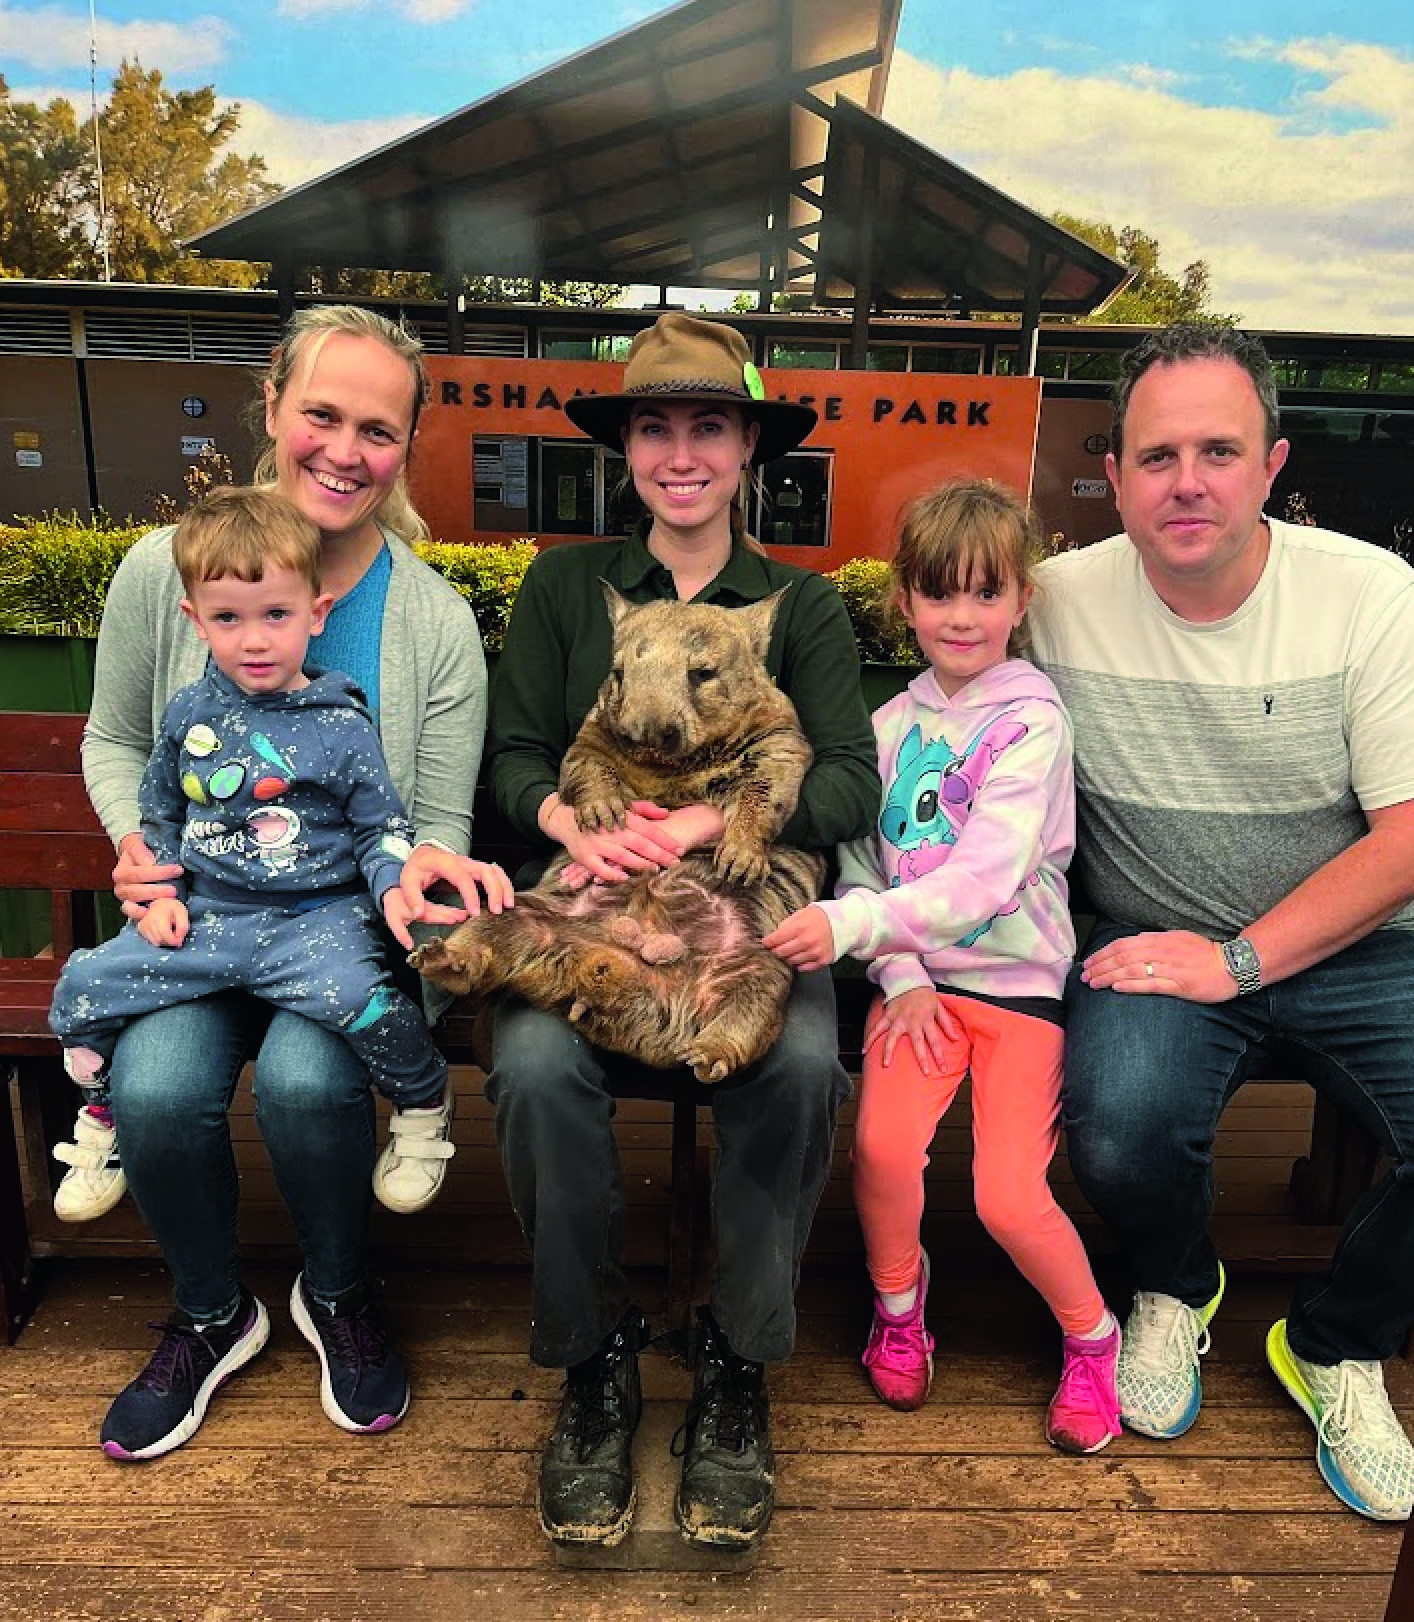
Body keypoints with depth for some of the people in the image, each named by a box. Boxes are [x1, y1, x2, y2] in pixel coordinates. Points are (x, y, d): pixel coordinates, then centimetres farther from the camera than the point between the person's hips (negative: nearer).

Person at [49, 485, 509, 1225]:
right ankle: (103, 1122, 24)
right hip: (204, 912, 5)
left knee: (354, 996, -31)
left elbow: (383, 826, 2)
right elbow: (158, 815, 20)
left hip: (315, 916, -4)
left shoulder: (340, 725, -4)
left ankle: (424, 1106, 0)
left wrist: (392, 887, -17)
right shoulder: (190, 713, 7)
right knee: (84, 986, -5)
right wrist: (160, 891, 6)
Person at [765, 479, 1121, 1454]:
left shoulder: (1031, 718, -8)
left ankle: (1092, 1336, 20)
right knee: (882, 1141, -20)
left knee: (1010, 1195, -13)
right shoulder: (891, 724, 7)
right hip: (918, 978, 3)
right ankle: (898, 1298, 13)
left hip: (1020, 976, -3)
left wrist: (851, 924, -31)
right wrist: (900, 977, -10)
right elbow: (862, 861, 4)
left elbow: (987, 876, -21)